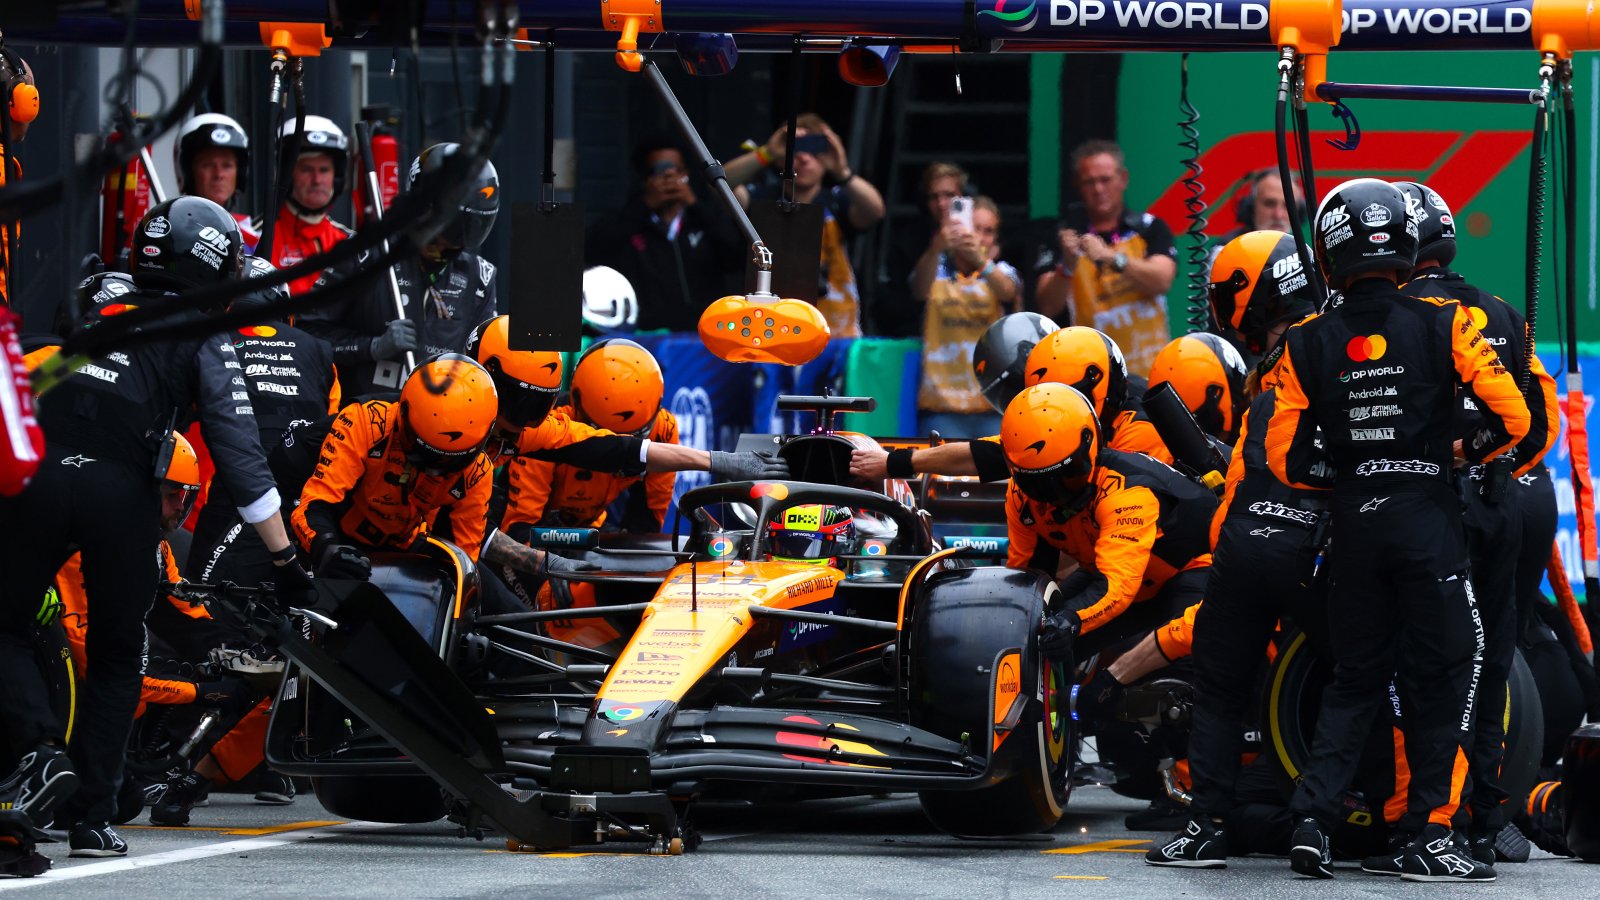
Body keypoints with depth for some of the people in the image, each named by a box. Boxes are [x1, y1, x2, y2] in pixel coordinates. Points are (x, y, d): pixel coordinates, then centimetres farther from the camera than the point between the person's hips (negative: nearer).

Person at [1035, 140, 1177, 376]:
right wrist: (1067, 266, -21)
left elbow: (1161, 280, -11)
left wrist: (1112, 258, -25)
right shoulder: (1065, 236, 5)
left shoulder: (1150, 229, 6)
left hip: (1149, 371, 1)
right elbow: (1048, 308, -2)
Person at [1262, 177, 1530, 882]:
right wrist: (1472, 453, 13)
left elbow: (1282, 458, 1)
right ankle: (1428, 835, 0)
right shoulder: (1445, 325, -5)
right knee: (1442, 676, 4)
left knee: (1354, 679, 15)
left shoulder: (1307, 345, 1)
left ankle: (1312, 820, 3)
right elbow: (1513, 418, -7)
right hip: (1427, 514, -3)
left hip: (1352, 524, 3)